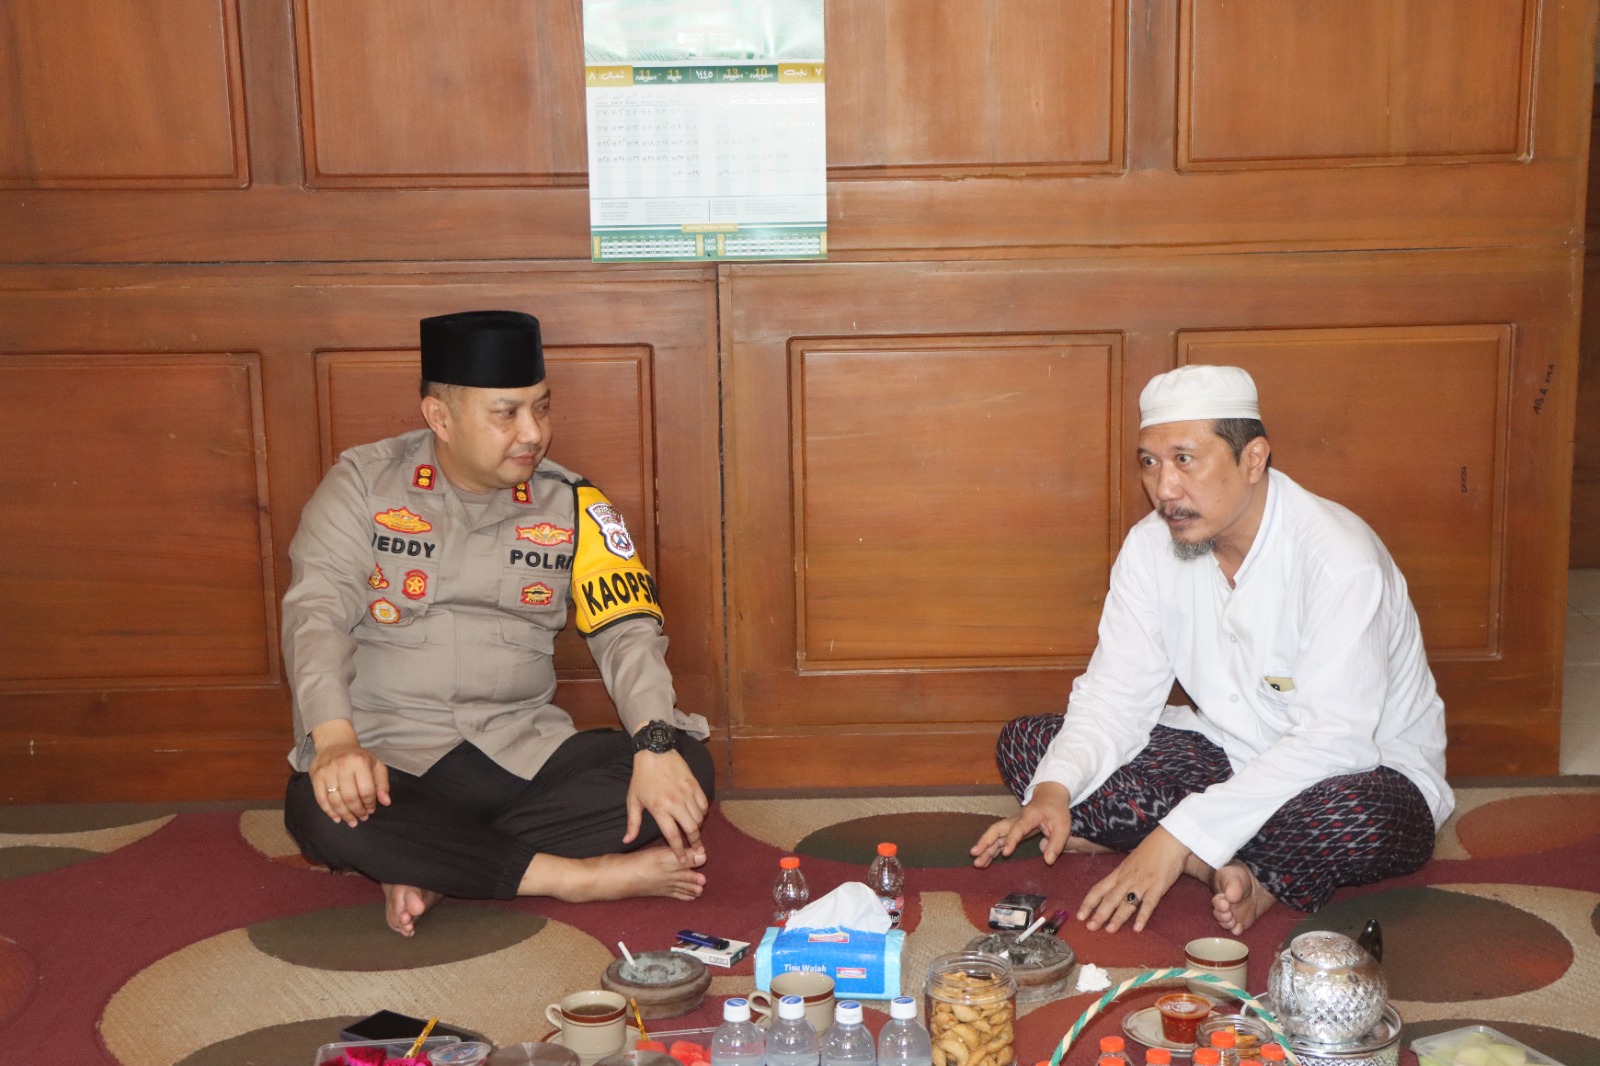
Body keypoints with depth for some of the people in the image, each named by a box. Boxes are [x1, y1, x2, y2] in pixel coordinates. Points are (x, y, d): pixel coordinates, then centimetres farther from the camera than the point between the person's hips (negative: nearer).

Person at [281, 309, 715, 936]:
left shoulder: (570, 504, 6)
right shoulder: (363, 483, 0)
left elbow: (627, 631, -2)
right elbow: (317, 612, -10)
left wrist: (656, 746, -21)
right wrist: (335, 739, -29)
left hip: (523, 749, 3)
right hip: (389, 755, -2)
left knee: (687, 767, -20)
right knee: (322, 813, -36)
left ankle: (434, 867, -22)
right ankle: (579, 875, -24)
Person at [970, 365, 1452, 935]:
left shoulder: (1340, 556, -26)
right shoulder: (1151, 546, -7)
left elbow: (1332, 742, -32)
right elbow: (1117, 695, -6)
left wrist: (1182, 834, -38)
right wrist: (1055, 789, -28)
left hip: (1367, 765, -6)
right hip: (1228, 754, 6)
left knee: (1360, 815, -43)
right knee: (1025, 744, -10)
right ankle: (1229, 871, -20)